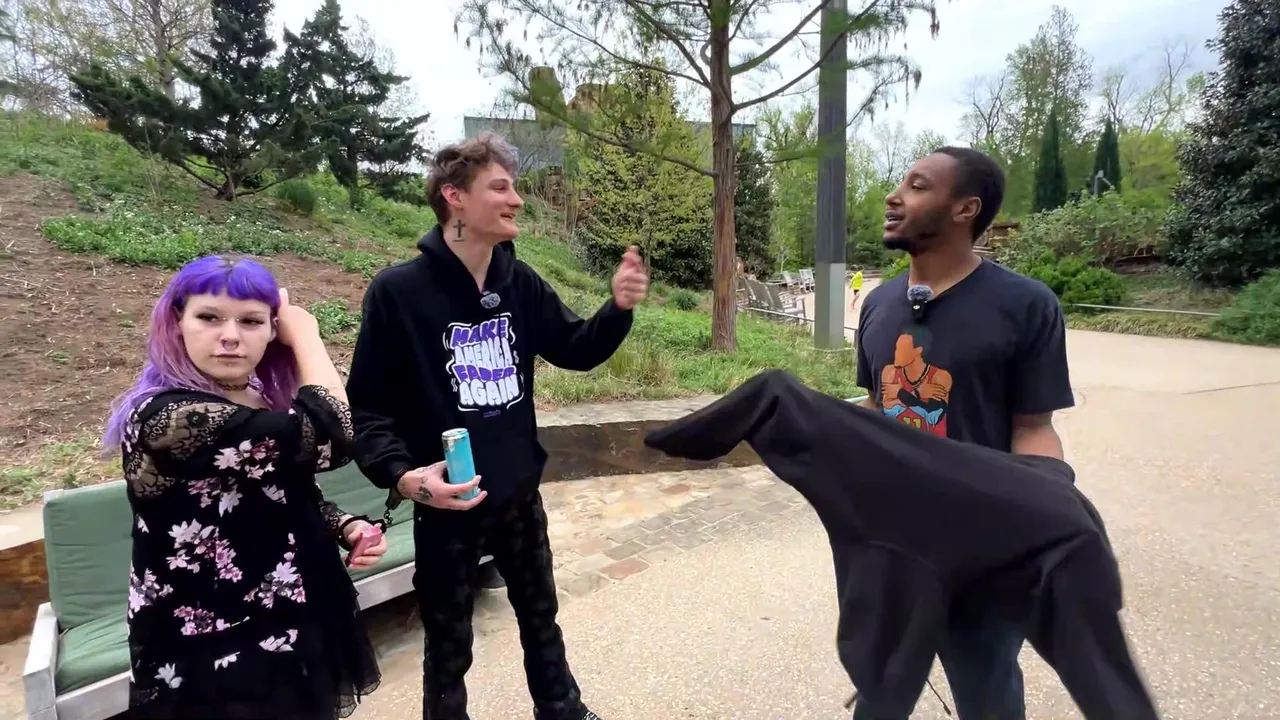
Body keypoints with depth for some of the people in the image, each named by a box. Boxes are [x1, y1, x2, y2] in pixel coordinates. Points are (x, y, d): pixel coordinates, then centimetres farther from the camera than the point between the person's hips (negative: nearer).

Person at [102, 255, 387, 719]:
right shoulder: (167, 417, -25)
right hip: (218, 663, -7)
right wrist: (305, 332, -17)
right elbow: (328, 438, -32)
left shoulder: (267, 403, 2)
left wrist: (347, 528, -7)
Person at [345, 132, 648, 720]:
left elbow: (576, 350, 5)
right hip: (448, 505, -5)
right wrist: (402, 475, -30)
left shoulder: (520, 283, -3)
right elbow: (368, 406, -14)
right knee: (449, 648, 17)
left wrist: (619, 307, -13)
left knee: (541, 618, 26)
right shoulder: (397, 292, -17)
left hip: (520, 495, 5)